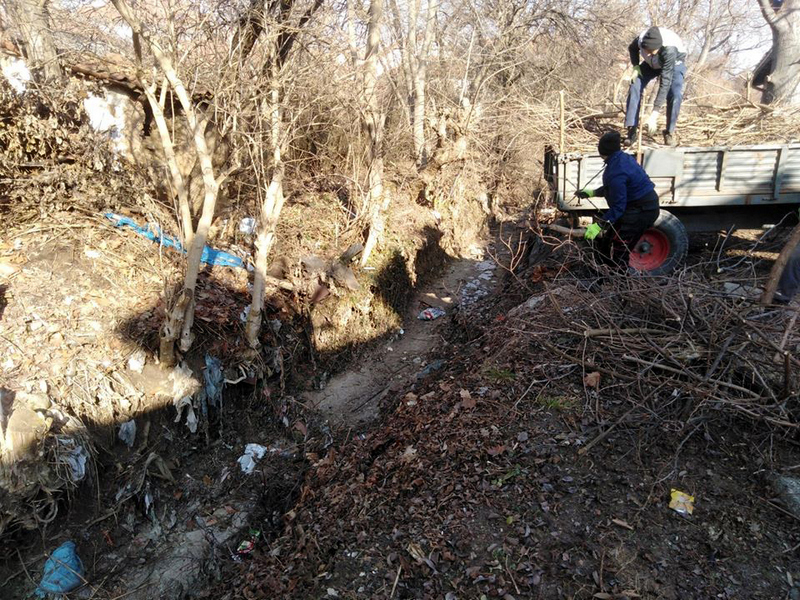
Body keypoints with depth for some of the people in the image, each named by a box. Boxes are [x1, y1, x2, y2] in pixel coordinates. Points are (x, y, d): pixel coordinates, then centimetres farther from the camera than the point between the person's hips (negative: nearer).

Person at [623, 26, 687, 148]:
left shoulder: (669, 50, -43)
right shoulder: (641, 38, -32)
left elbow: (665, 83, -46)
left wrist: (654, 114, -52)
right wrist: (635, 66, -21)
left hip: (675, 63, -4)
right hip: (652, 64, 4)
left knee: (675, 94, -27)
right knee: (634, 87, -18)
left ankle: (669, 132, -9)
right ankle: (631, 131, -13)